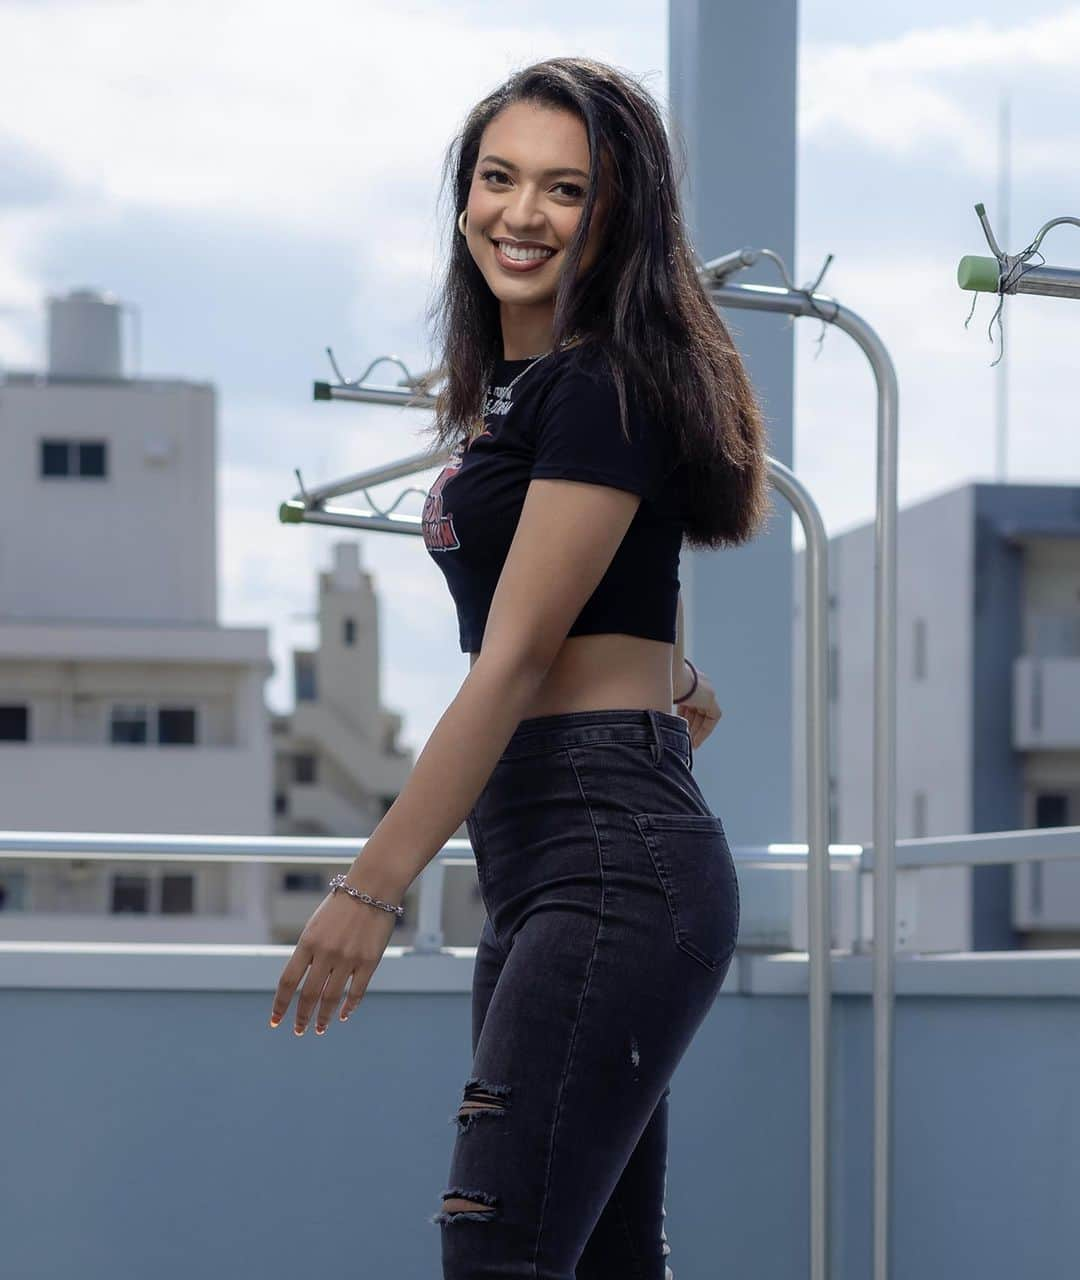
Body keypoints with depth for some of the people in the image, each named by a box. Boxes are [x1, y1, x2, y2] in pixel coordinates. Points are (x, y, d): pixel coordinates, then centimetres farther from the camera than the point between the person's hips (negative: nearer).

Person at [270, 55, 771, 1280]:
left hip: (612, 863, -10)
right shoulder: (511, 387, 19)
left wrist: (371, 888, -15)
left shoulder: (603, 388, -10)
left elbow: (516, 660, -14)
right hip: (540, 868, 10)